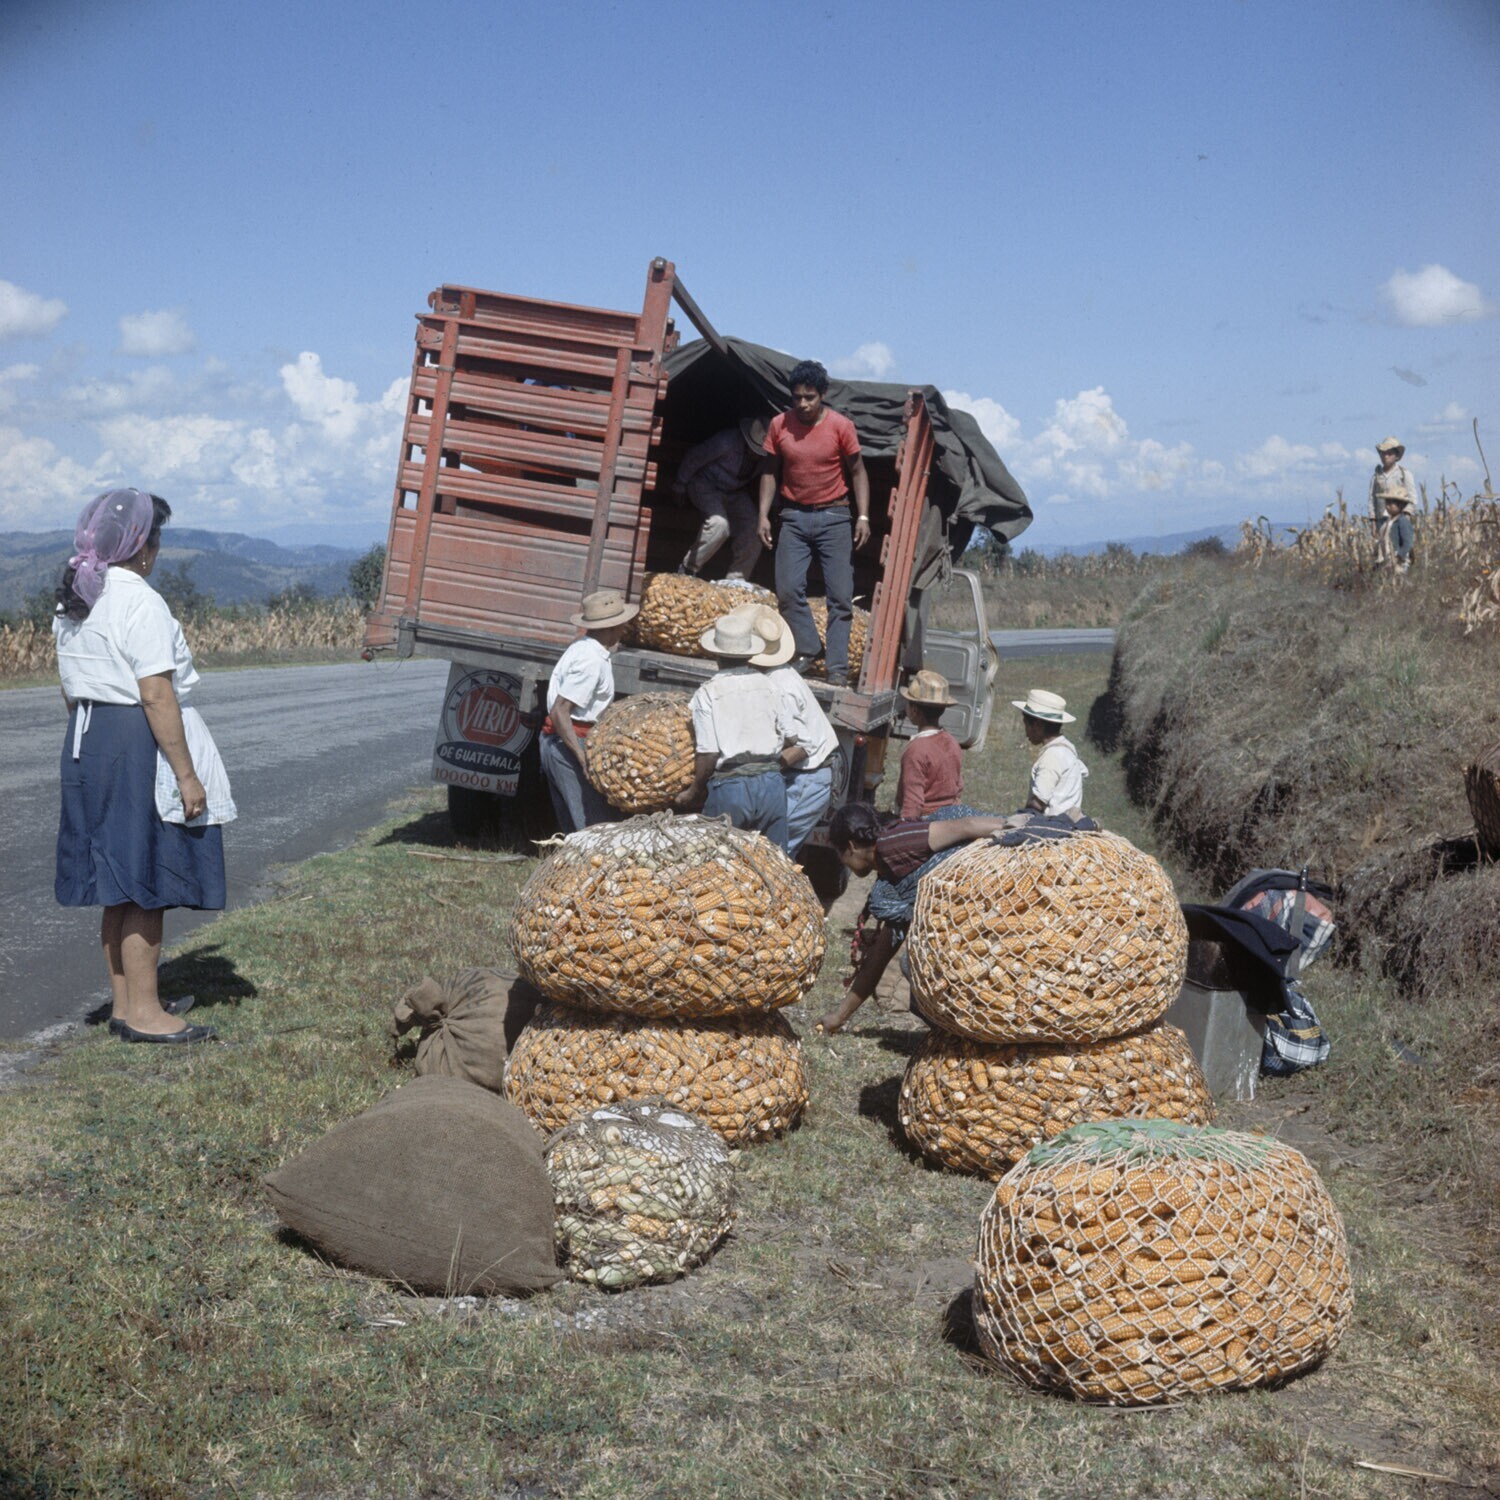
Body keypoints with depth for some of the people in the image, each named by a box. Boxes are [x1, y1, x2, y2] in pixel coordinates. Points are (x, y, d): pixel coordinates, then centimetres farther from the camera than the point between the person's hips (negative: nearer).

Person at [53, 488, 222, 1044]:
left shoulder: (73, 603, 12)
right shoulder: (140, 603, -16)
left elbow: (71, 690, 16)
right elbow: (157, 696, -20)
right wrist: (186, 774, -18)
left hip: (87, 743, 9)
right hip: (136, 746, -9)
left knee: (118, 883, 16)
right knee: (144, 883, -2)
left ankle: (124, 1002, 24)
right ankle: (143, 1012, 5)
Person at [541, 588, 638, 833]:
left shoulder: (583, 648, 13)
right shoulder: (592, 661, -18)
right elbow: (559, 711, -24)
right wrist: (582, 755, -25)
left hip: (556, 744, 11)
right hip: (570, 744, -11)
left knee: (574, 828, 14)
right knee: (596, 826, -9)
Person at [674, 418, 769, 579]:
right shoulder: (728, 442, -30)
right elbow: (693, 457, -17)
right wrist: (680, 486, -6)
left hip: (735, 492, 6)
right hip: (707, 485, -6)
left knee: (752, 536, -11)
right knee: (719, 523, -31)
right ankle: (688, 569, -15)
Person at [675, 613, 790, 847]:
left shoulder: (708, 694, -6)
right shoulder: (768, 686, 6)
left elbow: (708, 754, -10)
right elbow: (785, 739, 10)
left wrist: (694, 792, 3)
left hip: (729, 787, -3)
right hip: (771, 782, 4)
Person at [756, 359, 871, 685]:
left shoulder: (841, 426, -8)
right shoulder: (779, 425, -2)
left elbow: (857, 472, -1)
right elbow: (770, 472, 7)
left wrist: (863, 516, -9)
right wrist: (764, 515, 0)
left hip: (834, 517, -2)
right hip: (794, 516, 2)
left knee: (840, 596, -5)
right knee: (788, 590, -6)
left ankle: (837, 668, -2)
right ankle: (807, 651, 9)